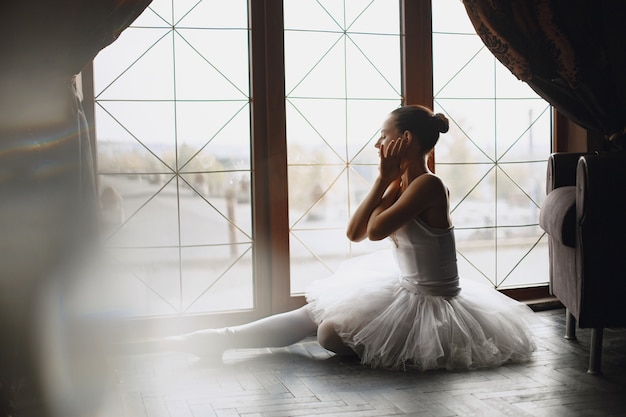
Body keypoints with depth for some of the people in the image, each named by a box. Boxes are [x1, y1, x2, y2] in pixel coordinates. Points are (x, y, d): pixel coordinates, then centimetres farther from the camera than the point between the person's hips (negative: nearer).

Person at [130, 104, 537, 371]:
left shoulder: (428, 185, -20)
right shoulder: (402, 185, 7)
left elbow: (376, 230, -29)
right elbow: (354, 232, 3)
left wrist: (385, 177, -15)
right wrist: (385, 180, -2)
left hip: (431, 309, -9)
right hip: (410, 292, 9)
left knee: (330, 331, -16)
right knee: (318, 310, 4)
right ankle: (221, 338, 4)